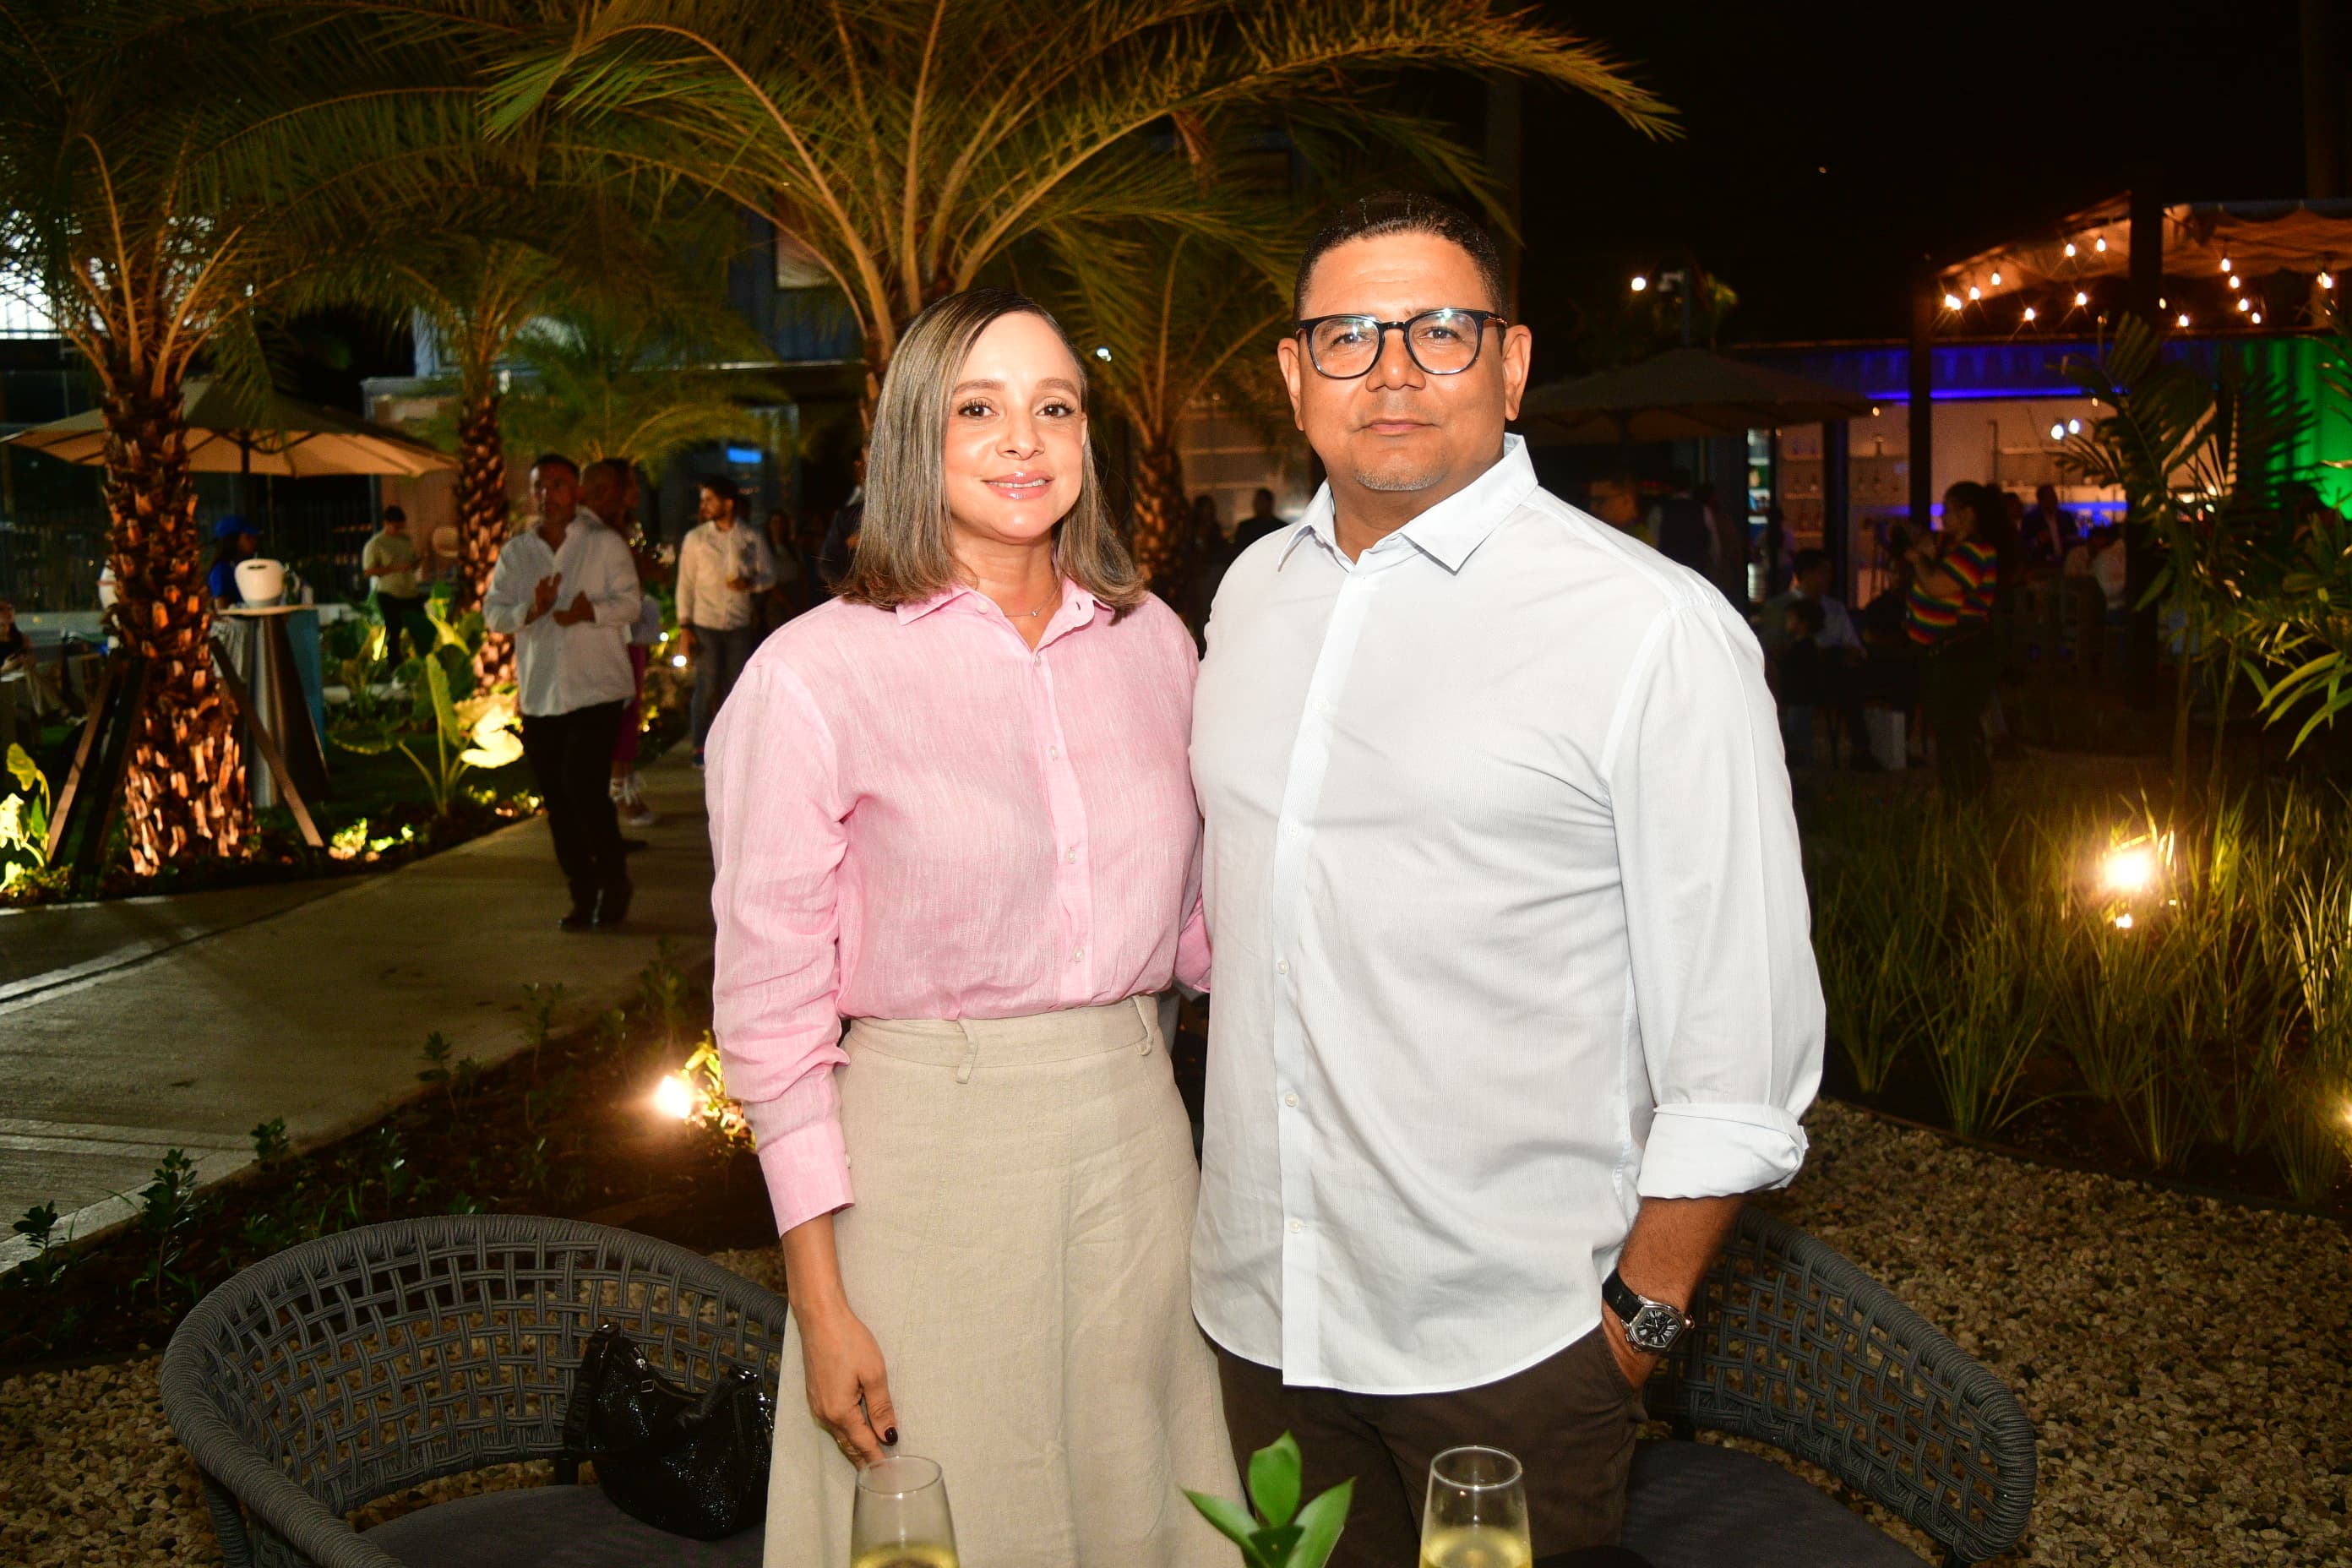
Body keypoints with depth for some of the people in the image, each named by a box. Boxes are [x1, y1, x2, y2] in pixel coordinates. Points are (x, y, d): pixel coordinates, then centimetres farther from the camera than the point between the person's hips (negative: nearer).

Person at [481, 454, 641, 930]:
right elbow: (492, 613, 4)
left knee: (584, 786, -14)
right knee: (557, 800, 7)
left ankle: (614, 882, 6)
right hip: (539, 694, 4)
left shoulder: (604, 543, 0)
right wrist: (531, 610, -17)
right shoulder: (515, 552, 10)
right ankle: (583, 895, 19)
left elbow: (629, 602, -6)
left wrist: (589, 611, -25)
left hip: (596, 688, -4)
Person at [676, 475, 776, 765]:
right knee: (707, 687, -1)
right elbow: (685, 583, 2)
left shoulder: (752, 538, 4)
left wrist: (751, 583, -14)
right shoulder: (695, 538, 3)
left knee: (737, 687, 4)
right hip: (705, 624, -1)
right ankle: (701, 748, 7)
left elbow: (769, 575, 9)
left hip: (741, 624, 1)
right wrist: (684, 626, -3)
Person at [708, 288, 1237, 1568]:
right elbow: (771, 1003, -7)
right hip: (928, 1139, -4)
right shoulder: (814, 673, -9)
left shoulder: (1152, 640, 5)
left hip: (1135, 1127, 4)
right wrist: (821, 1299, -8)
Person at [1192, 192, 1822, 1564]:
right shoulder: (1253, 592, 7)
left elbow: (1741, 1028, -11)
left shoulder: (1654, 627, -12)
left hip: (1510, 1341, -5)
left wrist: (1642, 1318, -10)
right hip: (1260, 1305, 5)